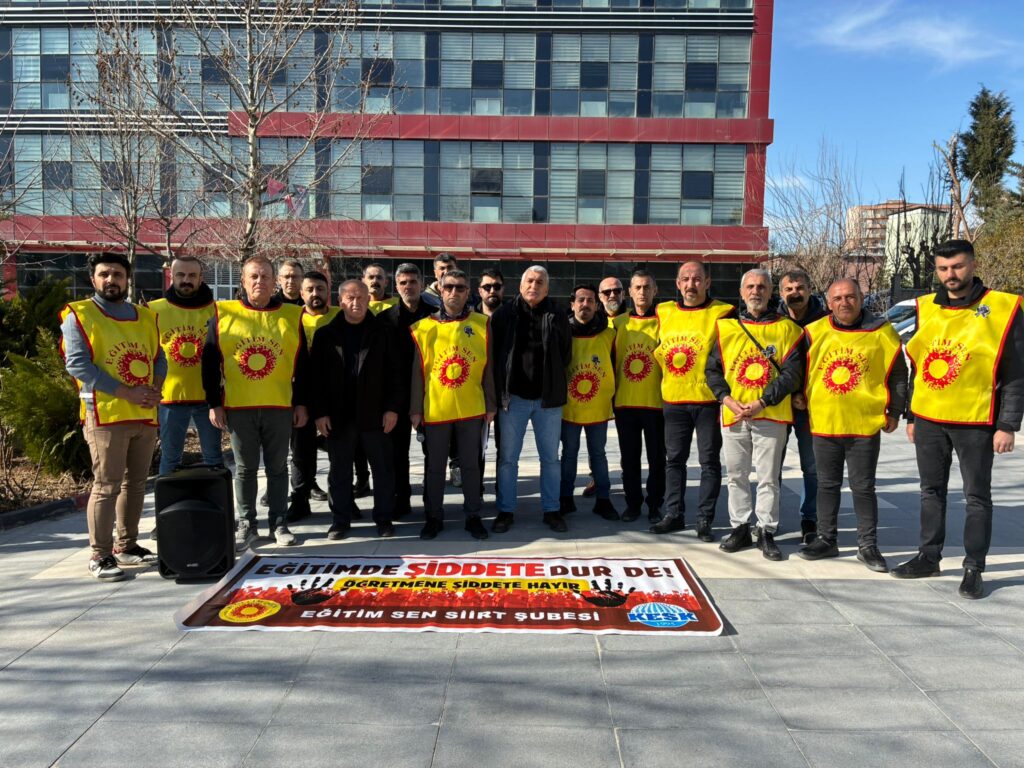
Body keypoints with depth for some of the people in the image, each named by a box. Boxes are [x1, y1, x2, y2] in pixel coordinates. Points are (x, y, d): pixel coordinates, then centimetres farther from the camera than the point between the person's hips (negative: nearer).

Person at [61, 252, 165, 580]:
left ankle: (126, 545, 24)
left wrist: (155, 389, -4)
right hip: (106, 415, -6)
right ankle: (100, 555, 6)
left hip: (145, 415, 6)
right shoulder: (79, 315, -3)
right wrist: (126, 392, -18)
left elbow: (159, 359, 16)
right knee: (107, 486, -4)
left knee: (136, 483, 12)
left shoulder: (145, 317, 14)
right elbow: (77, 363, -13)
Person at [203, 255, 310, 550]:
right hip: (237, 407, 0)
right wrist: (214, 403, 0)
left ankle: (279, 523, 20)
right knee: (244, 468, 9)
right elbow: (210, 362, 4)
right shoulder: (223, 314, 2)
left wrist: (301, 403, 3)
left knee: (277, 467, 9)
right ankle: (246, 524, 21)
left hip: (280, 407, 0)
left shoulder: (292, 316, 4)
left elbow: (303, 365, 7)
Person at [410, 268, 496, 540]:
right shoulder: (424, 327, 1)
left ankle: (473, 516, 23)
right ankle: (434, 517, 24)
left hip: (472, 409, 0)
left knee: (470, 465, 10)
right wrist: (415, 408, 0)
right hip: (435, 409, 0)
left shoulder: (482, 324, 2)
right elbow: (417, 371, 2)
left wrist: (491, 405, 2)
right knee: (435, 466, 10)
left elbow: (488, 368, 4)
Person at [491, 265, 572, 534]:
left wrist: (555, 385, 6)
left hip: (548, 399, 1)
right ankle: (506, 511, 17)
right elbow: (494, 354, 4)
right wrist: (501, 390, 1)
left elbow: (565, 355, 11)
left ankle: (551, 510, 22)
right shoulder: (504, 315, -1)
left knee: (550, 458, 9)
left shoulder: (557, 317, 2)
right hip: (513, 398, -1)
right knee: (508, 458, 6)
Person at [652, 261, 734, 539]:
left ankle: (705, 519, 12)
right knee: (674, 459, 10)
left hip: (709, 399, -4)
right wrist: (669, 373, 12)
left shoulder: (722, 312, -6)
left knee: (709, 461, 3)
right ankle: (674, 514, 21)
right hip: (673, 399, 4)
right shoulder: (664, 312, 8)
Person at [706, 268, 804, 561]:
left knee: (768, 477, 3)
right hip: (732, 415, 3)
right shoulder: (726, 326, 7)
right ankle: (740, 528, 23)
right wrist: (727, 399, -9)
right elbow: (712, 369, 6)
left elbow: (791, 374, -6)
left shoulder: (787, 328, 1)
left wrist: (761, 402, -14)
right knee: (736, 475, 11)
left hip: (771, 416, -2)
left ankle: (766, 533, 15)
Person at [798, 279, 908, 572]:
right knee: (827, 485, 12)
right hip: (823, 424, 2)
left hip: (866, 425, -2)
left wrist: (894, 412, 3)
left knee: (863, 487, 6)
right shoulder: (814, 332, 1)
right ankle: (826, 540, 24)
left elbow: (898, 375, 4)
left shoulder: (881, 332, -2)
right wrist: (802, 402, 9)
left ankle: (867, 545, 18)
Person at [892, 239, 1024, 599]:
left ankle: (973, 569, 15)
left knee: (977, 496, 6)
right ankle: (928, 556, 25)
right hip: (929, 419, 4)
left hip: (975, 421, -4)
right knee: (932, 491, 13)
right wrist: (911, 416, 13)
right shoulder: (926, 308, 6)